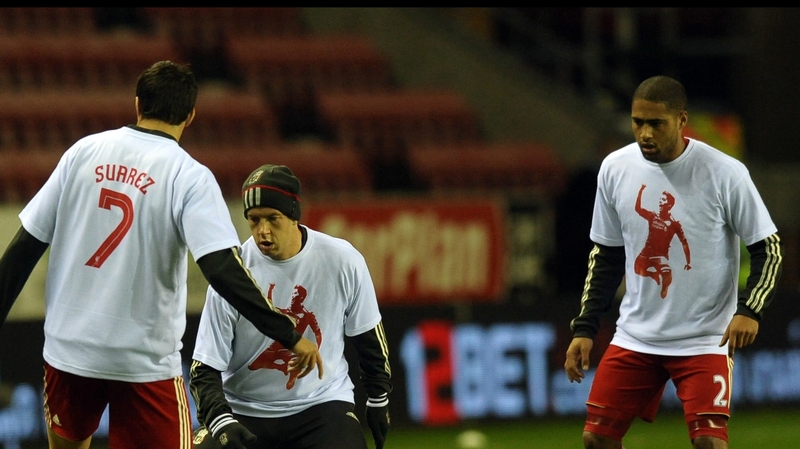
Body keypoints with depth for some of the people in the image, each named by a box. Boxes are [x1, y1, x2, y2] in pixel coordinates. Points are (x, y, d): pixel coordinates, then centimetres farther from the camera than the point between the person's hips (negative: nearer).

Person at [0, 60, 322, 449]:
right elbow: (222, 269, -20)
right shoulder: (190, 177, -9)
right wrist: (290, 336, -19)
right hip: (145, 357, -3)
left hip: (69, 344, 3)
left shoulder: (84, 152, 2)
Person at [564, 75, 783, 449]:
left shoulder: (724, 173, -13)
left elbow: (768, 249, -6)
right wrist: (584, 328, 7)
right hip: (635, 337, 4)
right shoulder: (616, 169, 0)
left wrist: (749, 310, -22)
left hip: (705, 340, -4)